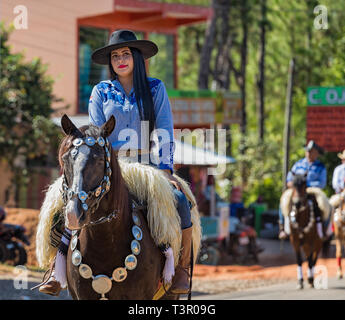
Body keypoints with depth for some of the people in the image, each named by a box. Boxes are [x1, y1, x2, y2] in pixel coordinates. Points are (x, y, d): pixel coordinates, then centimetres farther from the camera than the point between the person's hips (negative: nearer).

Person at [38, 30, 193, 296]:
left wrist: (166, 169, -11)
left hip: (148, 165, 0)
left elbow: (165, 132, 1)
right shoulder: (101, 92, 9)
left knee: (180, 201, -25)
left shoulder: (155, 89, 7)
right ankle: (57, 272, -21)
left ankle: (182, 269, -9)